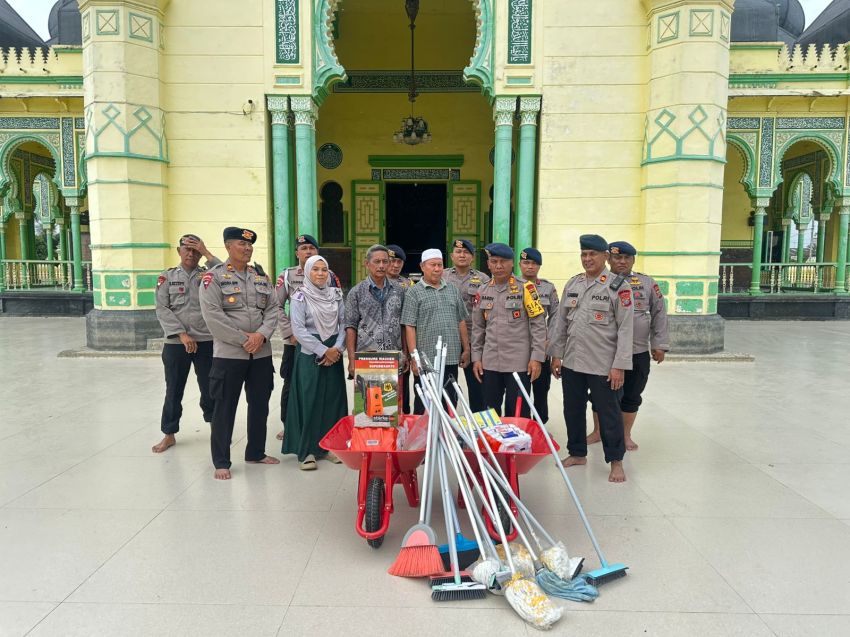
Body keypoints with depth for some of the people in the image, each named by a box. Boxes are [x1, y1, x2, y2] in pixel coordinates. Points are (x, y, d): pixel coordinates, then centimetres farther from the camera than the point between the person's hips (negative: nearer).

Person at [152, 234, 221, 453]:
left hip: (206, 341, 0)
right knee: (174, 390, 9)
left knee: (209, 388, 7)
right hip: (176, 343, 0)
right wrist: (182, 334, -12)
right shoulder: (167, 277, 6)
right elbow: (162, 310, -2)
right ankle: (169, 434, 24)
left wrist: (207, 253, -14)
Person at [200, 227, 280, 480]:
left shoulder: (261, 276, 11)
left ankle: (256, 452, 30)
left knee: (260, 405, 14)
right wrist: (244, 339, -15)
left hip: (262, 353, 5)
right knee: (225, 408, 2)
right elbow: (212, 315, -13)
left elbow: (273, 309, 7)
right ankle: (221, 462, 15)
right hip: (228, 353, -5)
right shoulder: (214, 276, -5)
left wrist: (261, 335, -11)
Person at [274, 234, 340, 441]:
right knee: (291, 384, 7)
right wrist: (290, 333, -8)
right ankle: (288, 425, 23)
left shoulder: (330, 276, 4)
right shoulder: (287, 276, 1)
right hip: (295, 341, 0)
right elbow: (277, 306, 0)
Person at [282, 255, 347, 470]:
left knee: (333, 399, 6)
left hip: (334, 354, 4)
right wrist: (323, 351, -12)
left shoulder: (336, 294, 8)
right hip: (309, 354, -4)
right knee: (309, 401, -2)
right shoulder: (300, 296, -4)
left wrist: (337, 349, -8)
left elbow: (343, 323, 6)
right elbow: (299, 329, -10)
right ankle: (307, 450, 8)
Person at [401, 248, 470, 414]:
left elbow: (461, 322, 16)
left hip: (451, 358, 4)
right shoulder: (414, 292, -2)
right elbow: (409, 327, -7)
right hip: (426, 360, -4)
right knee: (424, 406, 5)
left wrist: (466, 349, 12)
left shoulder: (452, 290, 13)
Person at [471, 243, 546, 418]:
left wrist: (536, 358, -11)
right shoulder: (483, 293, 8)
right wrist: (476, 357, 9)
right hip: (489, 364, 4)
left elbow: (538, 324, -6)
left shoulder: (525, 288, -5)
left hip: (519, 363, -4)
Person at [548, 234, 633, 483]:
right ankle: (577, 453, 33)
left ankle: (616, 461, 23)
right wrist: (556, 355, 9)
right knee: (573, 410, 15)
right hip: (571, 362, 5)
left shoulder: (618, 286, -7)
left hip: (603, 366, -5)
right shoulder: (572, 284, 9)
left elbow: (625, 329, -9)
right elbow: (561, 322, 12)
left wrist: (619, 366, -13)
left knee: (609, 413, 6)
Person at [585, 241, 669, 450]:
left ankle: (626, 435, 29)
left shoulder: (647, 283, 5)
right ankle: (598, 431, 30)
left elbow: (659, 314, 7)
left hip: (638, 353, 1)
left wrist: (660, 344, 3)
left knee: (631, 396, 11)